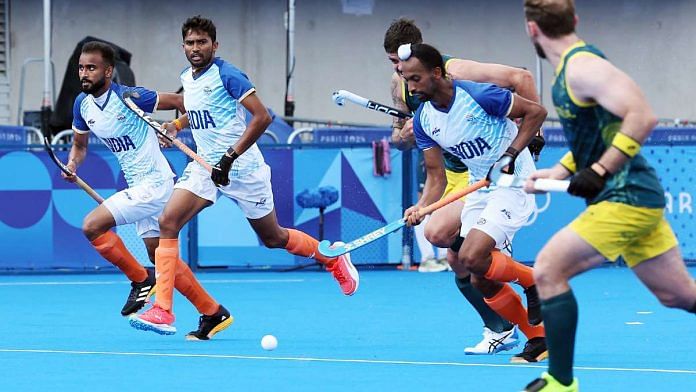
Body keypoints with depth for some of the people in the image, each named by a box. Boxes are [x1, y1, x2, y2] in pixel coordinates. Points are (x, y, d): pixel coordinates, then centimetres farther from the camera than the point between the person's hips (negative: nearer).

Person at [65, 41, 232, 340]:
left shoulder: (128, 97, -19)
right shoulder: (82, 104, 3)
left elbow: (178, 101, -11)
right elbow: (80, 144, 18)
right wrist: (72, 164, -1)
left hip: (153, 183, -9)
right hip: (138, 186, 9)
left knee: (92, 226, -17)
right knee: (160, 257, 11)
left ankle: (141, 281, -2)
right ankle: (214, 315, 19)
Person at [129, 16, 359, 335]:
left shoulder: (227, 75, -15)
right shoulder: (187, 78, 7)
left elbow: (262, 117, -22)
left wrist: (230, 157, -25)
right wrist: (176, 124, 8)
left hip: (242, 168, -6)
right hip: (205, 166, 6)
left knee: (273, 238, 9)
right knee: (168, 221, -16)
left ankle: (333, 258, 38)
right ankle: (162, 310, -19)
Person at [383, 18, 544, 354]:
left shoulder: (455, 72, -22)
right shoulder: (400, 84, 0)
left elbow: (521, 78, -21)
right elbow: (399, 137, 11)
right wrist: (402, 135, -14)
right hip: (453, 173, 8)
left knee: (437, 232, -27)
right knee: (458, 262, 3)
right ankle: (501, 331, 16)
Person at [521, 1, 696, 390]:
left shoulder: (581, 66, -16)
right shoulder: (573, 65, 14)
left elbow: (642, 116, -25)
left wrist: (599, 172, -25)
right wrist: (558, 172, 16)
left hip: (626, 198, -10)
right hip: (639, 197, 10)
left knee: (548, 270, -10)